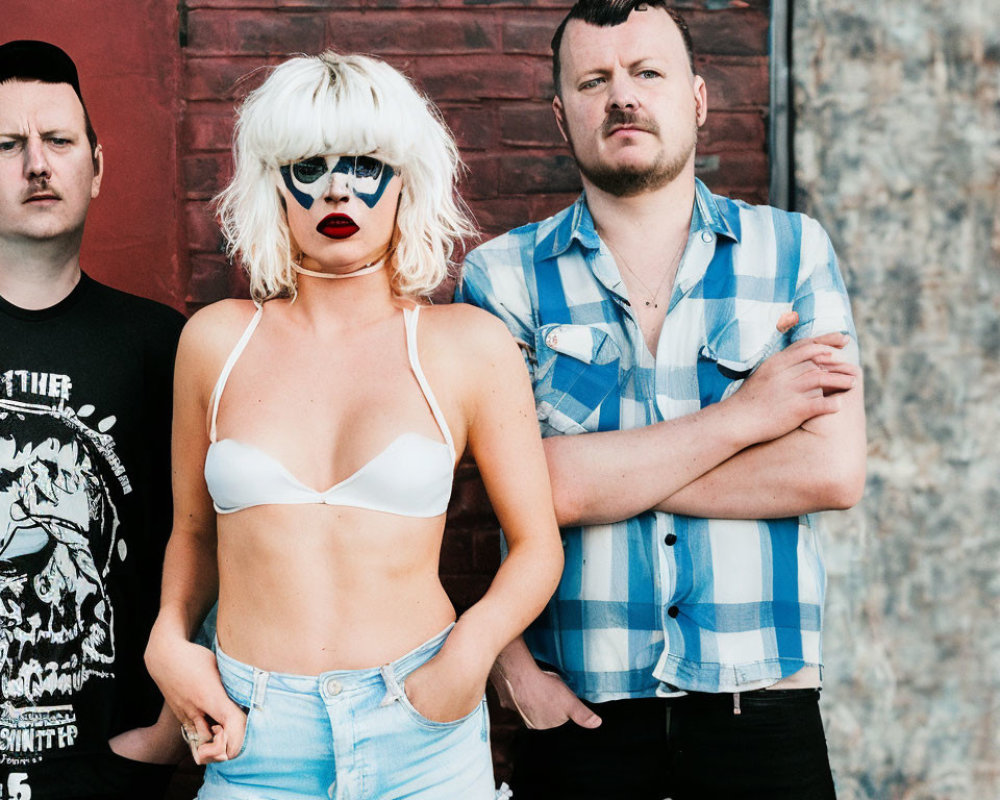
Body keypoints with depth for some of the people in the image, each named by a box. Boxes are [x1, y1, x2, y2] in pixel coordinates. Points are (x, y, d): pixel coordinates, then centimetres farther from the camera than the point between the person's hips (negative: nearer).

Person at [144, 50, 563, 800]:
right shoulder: (216, 340, 4)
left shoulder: (469, 345, -1)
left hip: (420, 737, -1)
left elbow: (538, 546, 2)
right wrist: (168, 639, -2)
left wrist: (472, 649, -14)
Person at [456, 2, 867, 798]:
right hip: (578, 706, 0)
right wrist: (743, 415, -11)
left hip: (760, 702, 1)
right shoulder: (504, 274, 0)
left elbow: (834, 471, -9)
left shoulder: (793, 250, 3)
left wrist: (603, 475, -11)